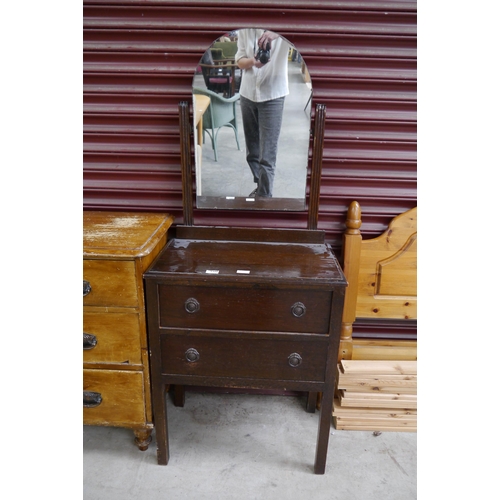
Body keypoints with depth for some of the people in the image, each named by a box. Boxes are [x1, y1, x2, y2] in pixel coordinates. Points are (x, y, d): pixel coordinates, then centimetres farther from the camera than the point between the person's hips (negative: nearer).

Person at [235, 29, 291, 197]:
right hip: (247, 94, 5)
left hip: (273, 96, -5)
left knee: (267, 154, -8)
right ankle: (260, 186, 29)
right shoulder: (244, 30, 6)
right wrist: (252, 61, -19)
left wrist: (278, 33, -41)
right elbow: (239, 61, 4)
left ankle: (264, 195, -1)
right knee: (252, 149, 13)